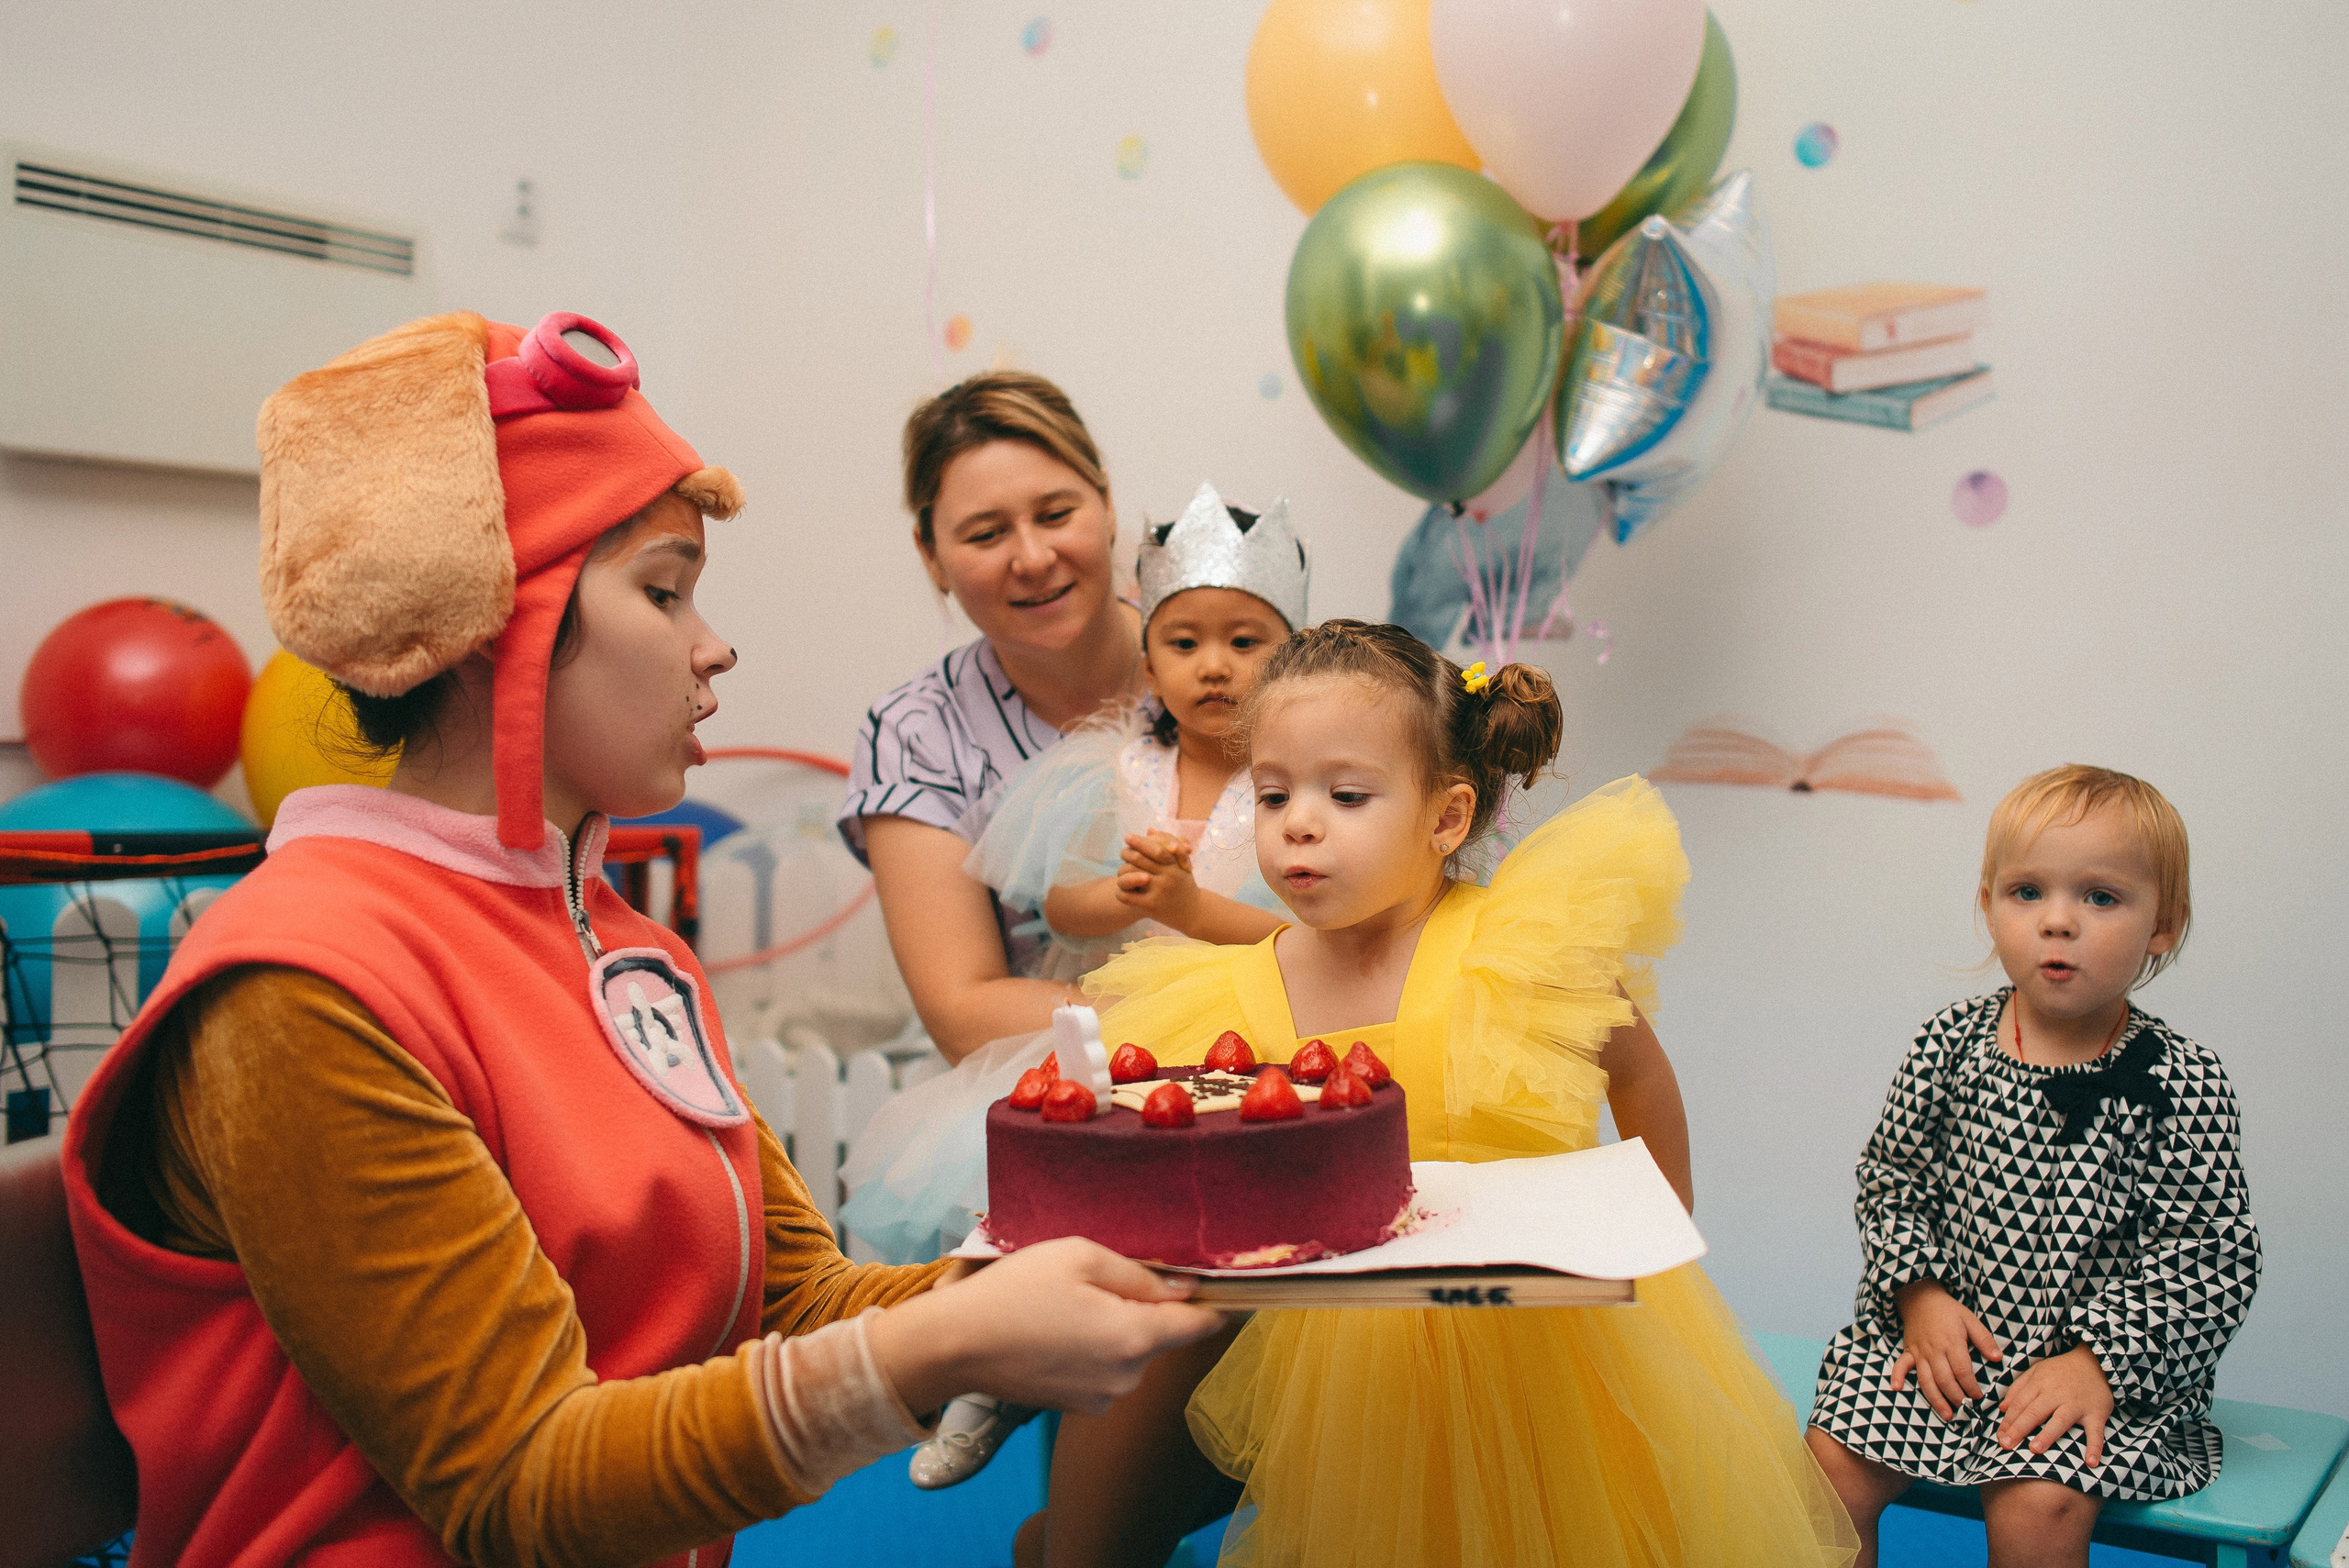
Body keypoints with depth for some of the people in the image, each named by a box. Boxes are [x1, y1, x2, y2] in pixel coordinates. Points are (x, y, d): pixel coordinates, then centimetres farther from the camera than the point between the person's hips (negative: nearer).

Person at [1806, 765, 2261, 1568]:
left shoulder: (2181, 1083, -8)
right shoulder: (1950, 1043, -2)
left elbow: (2210, 1258, -8)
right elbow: (1891, 1176, 6)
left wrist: (2098, 1359, -17)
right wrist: (1919, 1293, -8)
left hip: (2112, 1365, -2)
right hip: (1944, 1333, 3)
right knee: (1832, 1466, -11)